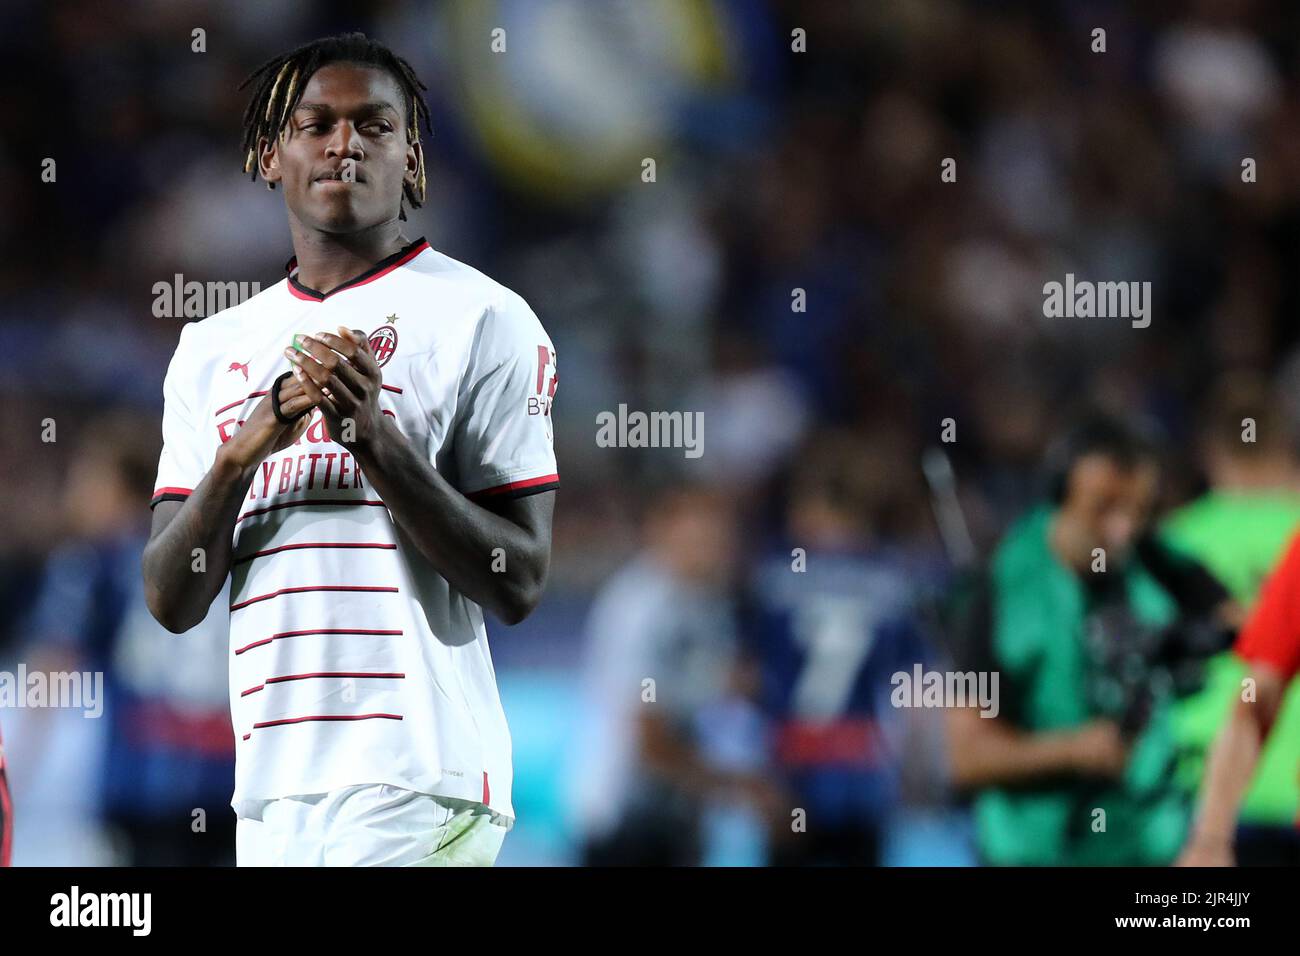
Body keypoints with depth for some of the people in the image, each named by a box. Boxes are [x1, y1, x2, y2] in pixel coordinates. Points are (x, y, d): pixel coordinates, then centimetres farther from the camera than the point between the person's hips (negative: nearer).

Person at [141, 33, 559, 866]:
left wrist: (376, 438, -14)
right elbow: (172, 602, 10)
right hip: (271, 786, 5)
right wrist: (244, 450, -6)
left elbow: (519, 585, -4)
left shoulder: (483, 318, 1)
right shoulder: (214, 348, 16)